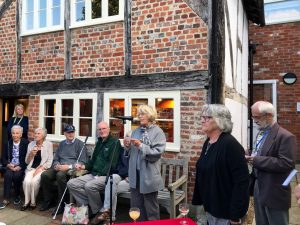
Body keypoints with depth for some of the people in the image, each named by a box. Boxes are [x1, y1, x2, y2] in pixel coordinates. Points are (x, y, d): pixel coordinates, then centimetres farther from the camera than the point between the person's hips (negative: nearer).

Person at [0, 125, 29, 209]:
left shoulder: (26, 143, -4)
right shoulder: (8, 143, 7)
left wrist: (20, 167, -19)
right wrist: (8, 164, -11)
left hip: (20, 167, -3)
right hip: (10, 166, 3)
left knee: (16, 176, -30)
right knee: (7, 175, -27)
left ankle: (17, 196, -5)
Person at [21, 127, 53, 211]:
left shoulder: (49, 144, -2)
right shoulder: (31, 144, 9)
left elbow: (49, 161, -5)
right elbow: (27, 161, 11)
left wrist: (39, 169, -15)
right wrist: (31, 154, -8)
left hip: (42, 168, -3)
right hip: (31, 168, 3)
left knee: (34, 181, -29)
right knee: (27, 181, -25)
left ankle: (33, 202, -8)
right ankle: (26, 201, -7)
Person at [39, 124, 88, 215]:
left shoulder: (80, 144, 1)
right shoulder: (61, 144, 21)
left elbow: (82, 162, -6)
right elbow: (55, 159, 22)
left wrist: (68, 166, -18)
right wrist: (56, 165, -1)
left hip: (72, 168, -6)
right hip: (59, 167, 6)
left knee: (60, 175, -35)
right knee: (45, 175, -20)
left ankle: (62, 203, -21)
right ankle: (48, 200, -1)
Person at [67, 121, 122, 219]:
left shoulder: (115, 142, -6)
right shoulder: (99, 142, 20)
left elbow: (112, 164, -15)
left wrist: (100, 174, -19)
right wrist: (84, 166, 4)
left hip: (106, 175, -8)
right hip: (93, 174, 8)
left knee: (89, 186, -33)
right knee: (71, 183, -5)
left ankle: (98, 211, -9)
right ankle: (88, 206, -1)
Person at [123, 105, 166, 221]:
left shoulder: (158, 132, -7)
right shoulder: (136, 131, 11)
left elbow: (157, 152, -18)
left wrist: (141, 146, -23)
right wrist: (127, 146, -5)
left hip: (149, 175, -6)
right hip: (135, 173, 6)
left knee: (150, 207, 9)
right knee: (136, 205, 17)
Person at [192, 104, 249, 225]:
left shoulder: (230, 144, -21)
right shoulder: (207, 143, 4)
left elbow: (241, 181, -23)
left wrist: (235, 214, -22)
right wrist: (201, 201, 14)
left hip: (226, 211, -7)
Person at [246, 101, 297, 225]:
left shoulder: (285, 137, -17)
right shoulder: (261, 133, 9)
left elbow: (286, 164, -25)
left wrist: (256, 160, -26)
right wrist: (251, 158, -3)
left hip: (275, 194, -8)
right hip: (259, 191, 8)